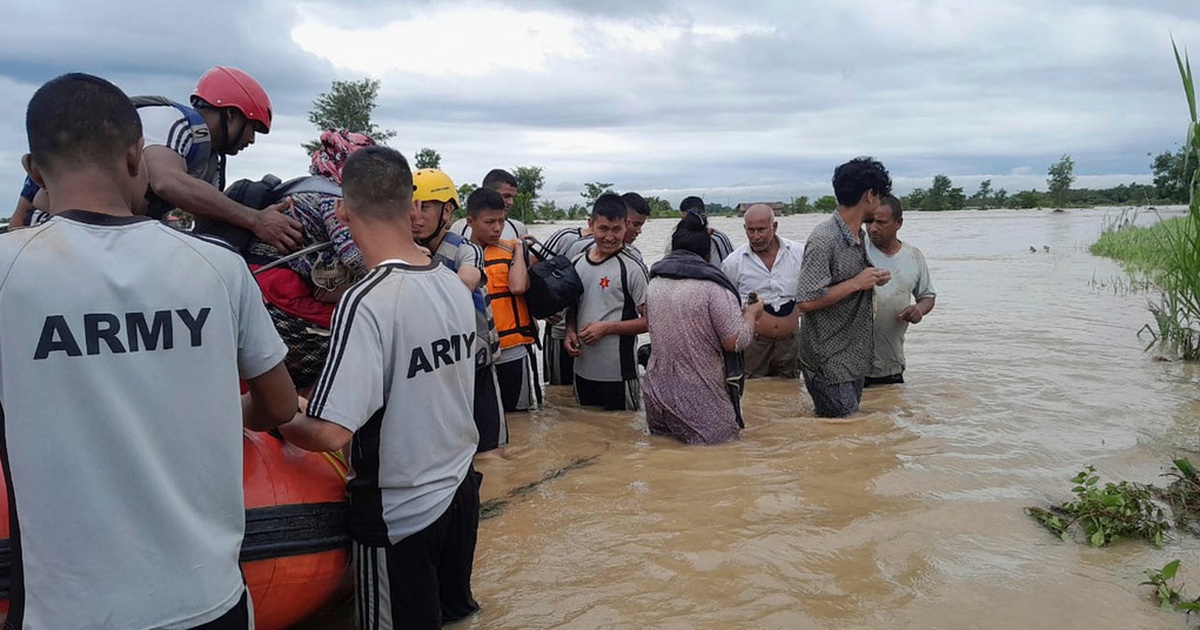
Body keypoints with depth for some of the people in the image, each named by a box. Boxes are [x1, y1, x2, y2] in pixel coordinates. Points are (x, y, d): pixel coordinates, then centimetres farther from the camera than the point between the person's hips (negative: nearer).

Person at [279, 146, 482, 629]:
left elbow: (330, 433, -27)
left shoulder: (366, 302, -24)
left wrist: (280, 420, -9)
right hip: (461, 493, 6)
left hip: (398, 515, -6)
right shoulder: (455, 286, -2)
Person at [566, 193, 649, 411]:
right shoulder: (577, 262, 7)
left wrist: (606, 328, -17)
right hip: (583, 370, 6)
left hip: (618, 374, -5)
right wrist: (570, 332, 0)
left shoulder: (632, 268, -10)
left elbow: (649, 320, -10)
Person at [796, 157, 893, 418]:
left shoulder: (859, 236, 11)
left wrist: (872, 280, 3)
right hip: (829, 362, -9)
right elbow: (806, 301, -25)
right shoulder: (824, 239, -20)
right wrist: (857, 283, -20)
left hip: (855, 357, 9)